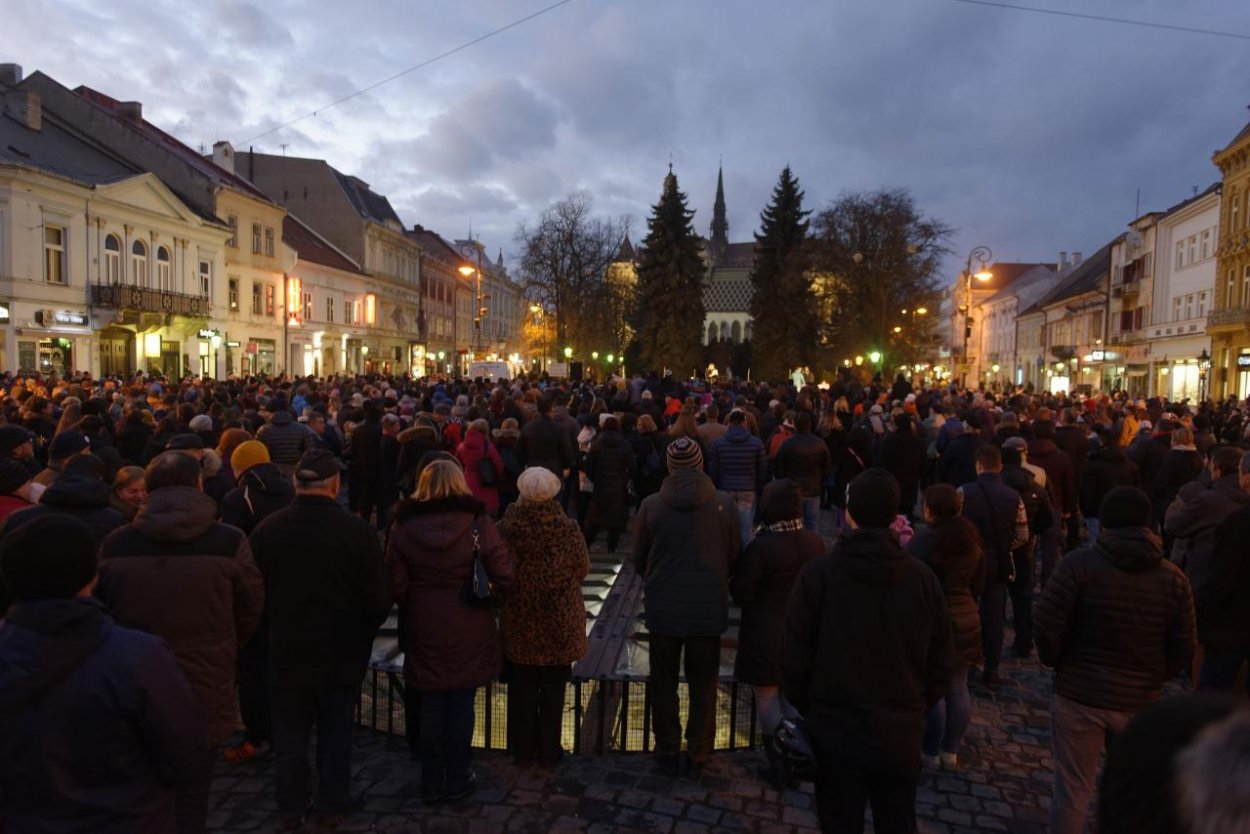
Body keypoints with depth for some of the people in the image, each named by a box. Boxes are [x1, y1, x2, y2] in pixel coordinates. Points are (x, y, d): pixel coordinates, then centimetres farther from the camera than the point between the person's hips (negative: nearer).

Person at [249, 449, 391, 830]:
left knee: (290, 731, 17)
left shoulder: (266, 529, -10)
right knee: (336, 731, 15)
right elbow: (379, 600, -15)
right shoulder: (357, 530, -19)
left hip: (286, 650, 2)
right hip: (342, 651, -2)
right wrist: (362, 632, 6)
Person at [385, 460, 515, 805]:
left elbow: (396, 585, -3)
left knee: (431, 704, 14)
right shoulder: (477, 522, -12)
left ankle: (432, 782, 24)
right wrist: (492, 599, 7)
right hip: (469, 629, -2)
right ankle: (457, 780, 21)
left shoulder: (403, 525, -5)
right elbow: (504, 576, -13)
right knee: (461, 703, 11)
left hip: (423, 628, 2)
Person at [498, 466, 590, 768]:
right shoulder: (567, 529, -17)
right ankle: (549, 751, 25)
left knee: (522, 689, 16)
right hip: (558, 624, -1)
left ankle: (523, 751, 27)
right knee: (553, 689, 14)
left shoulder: (506, 528, -15)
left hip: (519, 621, 1)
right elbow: (582, 568, -4)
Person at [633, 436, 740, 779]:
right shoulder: (724, 504, -10)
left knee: (664, 683, 16)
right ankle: (697, 757, 23)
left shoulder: (651, 506, -10)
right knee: (703, 686, 15)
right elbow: (734, 558, 1)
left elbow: (639, 561, 1)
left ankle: (668, 754, 25)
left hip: (663, 608, 0)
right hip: (709, 609, 0)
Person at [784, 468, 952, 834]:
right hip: (901, 734, 2)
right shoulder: (923, 578, -8)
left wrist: (808, 710, 7)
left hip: (836, 732, -2)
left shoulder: (817, 573, -15)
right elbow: (940, 664, 0)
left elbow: (795, 658, -11)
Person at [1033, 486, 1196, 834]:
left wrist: (1055, 661, 4)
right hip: (1141, 702, 4)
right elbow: (1183, 648, 0)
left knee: (1073, 791, 10)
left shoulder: (1079, 564, -14)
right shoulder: (1174, 578, -3)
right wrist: (1152, 678, 17)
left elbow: (1046, 626, -16)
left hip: (1079, 695, -3)